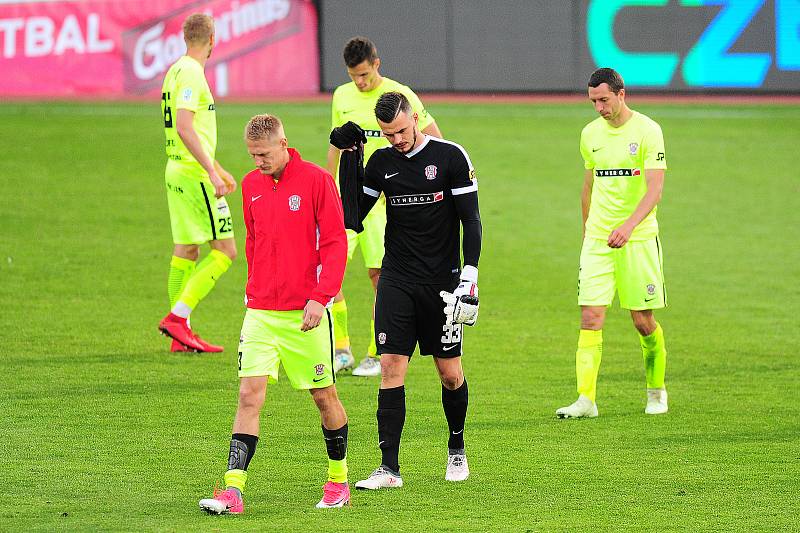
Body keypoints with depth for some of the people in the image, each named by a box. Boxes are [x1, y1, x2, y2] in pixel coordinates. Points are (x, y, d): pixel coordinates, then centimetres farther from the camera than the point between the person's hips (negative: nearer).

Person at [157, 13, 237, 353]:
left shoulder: (177, 71, 16)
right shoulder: (191, 73, -15)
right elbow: (184, 128, -24)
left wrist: (219, 169, 30)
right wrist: (211, 173, -25)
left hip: (178, 172, 10)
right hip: (195, 175, -10)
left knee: (186, 251, 11)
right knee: (224, 251, -6)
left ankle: (181, 336, 12)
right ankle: (177, 318, -11)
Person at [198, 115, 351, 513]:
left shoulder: (316, 180, -7)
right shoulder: (251, 185, 9)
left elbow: (335, 244, -8)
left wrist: (320, 298, -16)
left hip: (306, 314, -4)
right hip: (260, 312, 4)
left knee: (323, 395, 8)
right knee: (249, 394, -8)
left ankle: (338, 480, 26)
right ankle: (233, 489, -15)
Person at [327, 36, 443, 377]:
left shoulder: (399, 96, -5)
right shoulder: (342, 97, 9)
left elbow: (434, 138, 0)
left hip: (384, 198, -4)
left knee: (379, 273, -3)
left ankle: (376, 356, 9)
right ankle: (341, 351, 2)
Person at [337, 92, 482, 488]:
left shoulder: (451, 157, -6)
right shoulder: (381, 162, 5)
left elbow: (471, 220, -4)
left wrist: (470, 275, -12)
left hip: (441, 281, -2)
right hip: (397, 280, 2)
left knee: (450, 372, 3)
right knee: (391, 367, -8)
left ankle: (456, 449, 28)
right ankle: (389, 468, -8)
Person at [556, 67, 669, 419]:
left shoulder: (647, 130, -8)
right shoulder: (590, 134, 8)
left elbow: (654, 189, -16)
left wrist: (628, 226, -29)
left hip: (638, 237, -4)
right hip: (597, 238, 4)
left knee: (643, 322, 2)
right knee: (590, 317, -8)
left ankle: (656, 391, 24)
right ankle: (586, 399, -12)